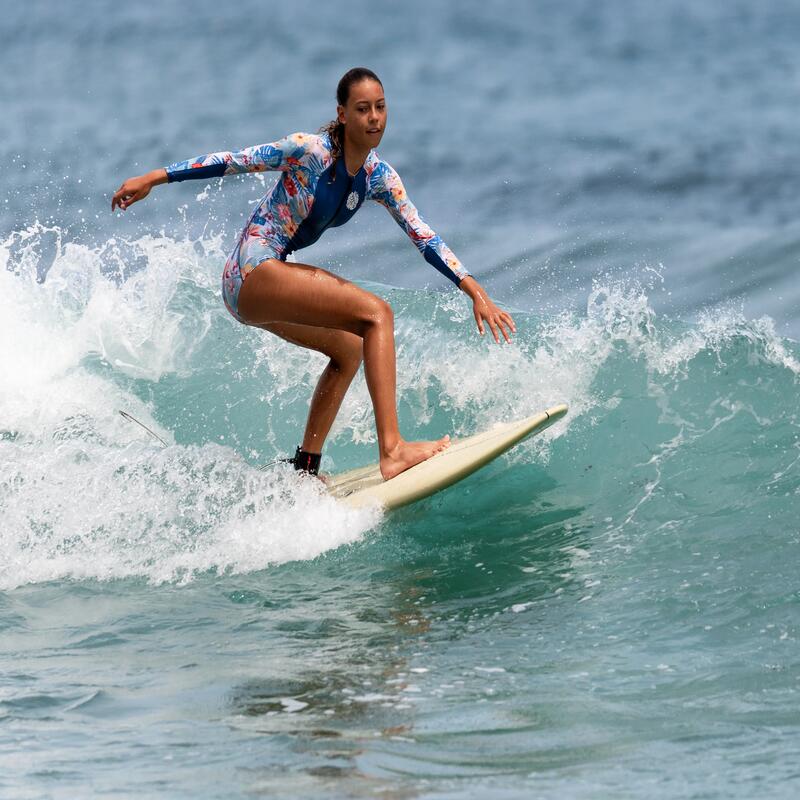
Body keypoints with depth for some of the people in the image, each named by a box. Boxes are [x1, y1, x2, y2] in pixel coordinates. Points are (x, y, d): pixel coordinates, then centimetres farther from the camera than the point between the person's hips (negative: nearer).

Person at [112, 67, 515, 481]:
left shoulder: (379, 177, 6)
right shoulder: (311, 151, -15)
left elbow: (423, 237, 7)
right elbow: (233, 160, -14)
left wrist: (475, 291, 0)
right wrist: (155, 178, -18)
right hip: (253, 271, -9)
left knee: (349, 349, 22)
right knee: (376, 313, -19)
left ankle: (305, 466, 24)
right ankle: (391, 451, -30)